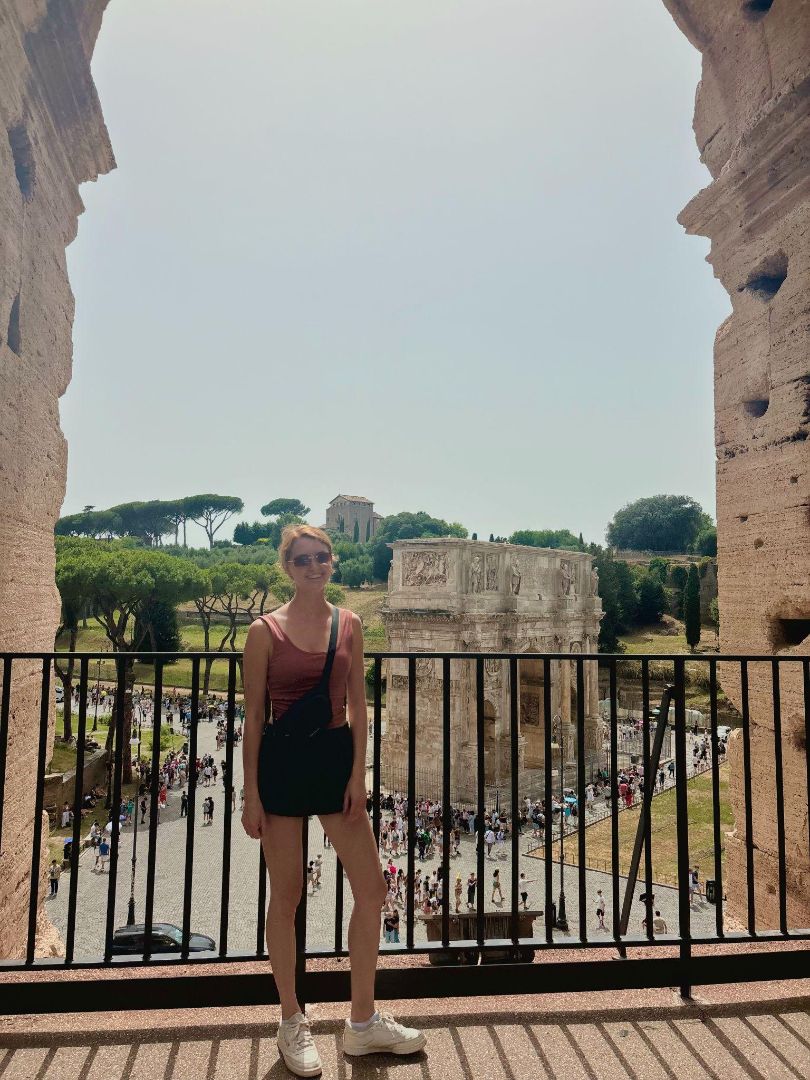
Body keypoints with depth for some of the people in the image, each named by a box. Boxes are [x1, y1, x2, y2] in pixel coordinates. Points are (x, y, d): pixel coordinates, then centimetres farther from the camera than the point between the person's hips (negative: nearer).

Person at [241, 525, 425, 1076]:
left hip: (336, 756, 3)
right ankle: (292, 1023, 31)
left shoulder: (349, 624, 3)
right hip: (282, 761, -3)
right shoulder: (265, 630, -5)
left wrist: (358, 773, -3)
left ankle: (364, 1022, 27)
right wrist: (251, 794, -4)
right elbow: (254, 716, -3)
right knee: (286, 897, 9)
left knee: (372, 888, 6)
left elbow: (357, 704, 4)